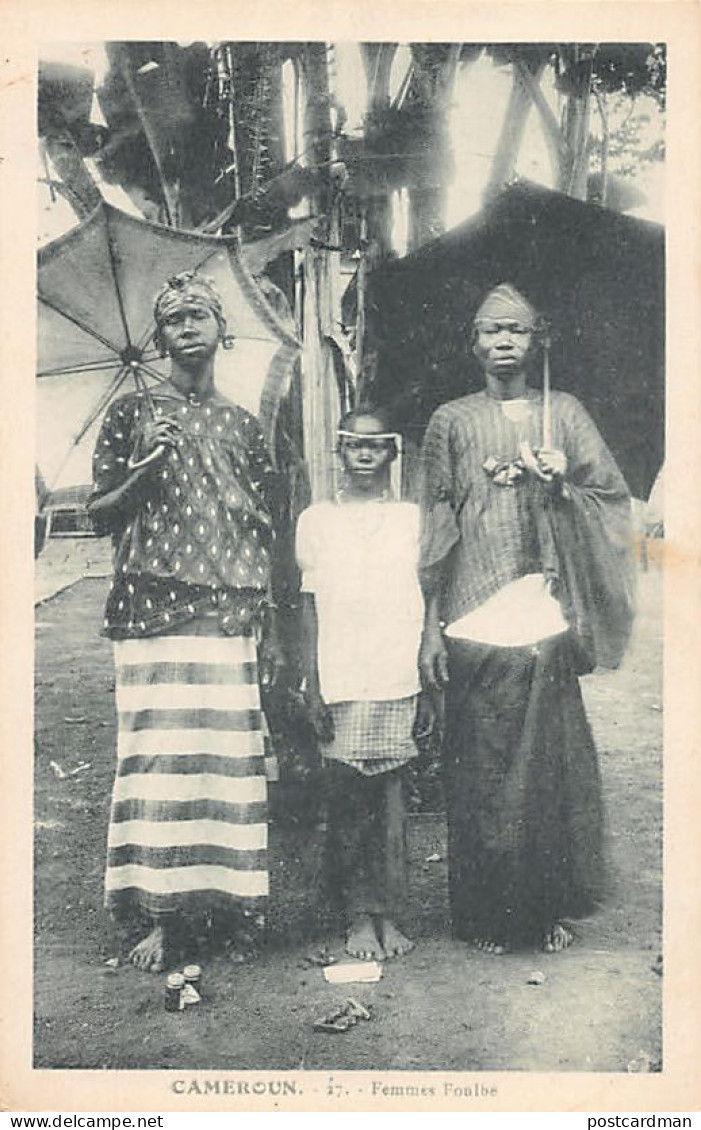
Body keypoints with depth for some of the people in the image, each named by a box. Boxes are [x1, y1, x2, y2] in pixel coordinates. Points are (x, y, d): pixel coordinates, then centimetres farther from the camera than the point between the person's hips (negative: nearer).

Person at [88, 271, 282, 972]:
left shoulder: (242, 426, 15)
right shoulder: (131, 413, 8)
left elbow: (264, 534, 14)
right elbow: (100, 515, 5)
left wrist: (271, 625, 8)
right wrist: (146, 468, -13)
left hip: (231, 612, 2)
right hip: (154, 609, -2)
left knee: (230, 753, 1)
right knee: (160, 751, -6)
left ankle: (228, 900, 13)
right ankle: (165, 914, 3)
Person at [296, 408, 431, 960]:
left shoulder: (412, 518, 9)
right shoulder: (316, 520, 8)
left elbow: (425, 607, 10)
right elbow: (310, 608, 7)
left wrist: (429, 686, 6)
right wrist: (312, 687, 1)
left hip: (399, 681, 0)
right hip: (340, 684, 0)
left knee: (391, 792, 2)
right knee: (346, 796, 1)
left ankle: (388, 913, 13)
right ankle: (358, 916, 11)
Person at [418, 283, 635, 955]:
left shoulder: (564, 413, 12)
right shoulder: (451, 421, 8)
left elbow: (614, 496, 10)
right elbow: (436, 527, 5)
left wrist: (562, 487, -11)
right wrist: (431, 625, 0)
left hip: (546, 615, 1)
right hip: (474, 619, -1)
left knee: (552, 761, 3)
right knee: (480, 769, 2)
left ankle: (551, 908, 18)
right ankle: (486, 916, 15)